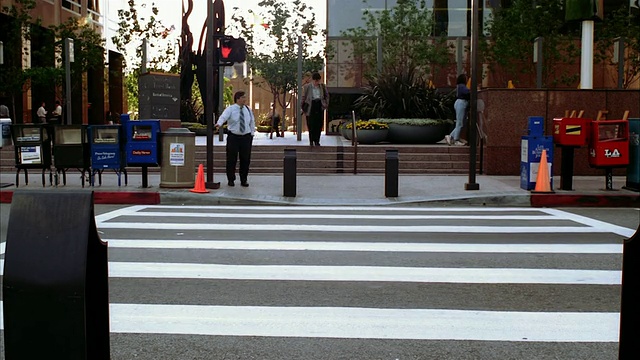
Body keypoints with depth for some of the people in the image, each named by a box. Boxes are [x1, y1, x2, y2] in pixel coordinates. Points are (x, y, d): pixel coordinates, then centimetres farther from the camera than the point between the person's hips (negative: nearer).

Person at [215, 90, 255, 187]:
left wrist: (252, 134, 11)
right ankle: (231, 180, 13)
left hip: (246, 137, 3)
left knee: (245, 159, 4)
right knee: (231, 159, 0)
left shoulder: (248, 110, 9)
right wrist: (219, 124, -43)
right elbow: (223, 116, -23)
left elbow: (252, 122, 17)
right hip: (233, 136, -3)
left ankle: (244, 180, 16)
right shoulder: (230, 109, -5)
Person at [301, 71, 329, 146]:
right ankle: (311, 141, 7)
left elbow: (327, 95, 19)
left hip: (320, 107, 2)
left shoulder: (322, 86, 6)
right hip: (311, 107, -2)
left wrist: (326, 104, 10)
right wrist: (303, 107, 3)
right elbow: (303, 97, 5)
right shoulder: (307, 87, -1)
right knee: (311, 125, -4)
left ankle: (317, 141, 10)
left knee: (319, 125, 1)